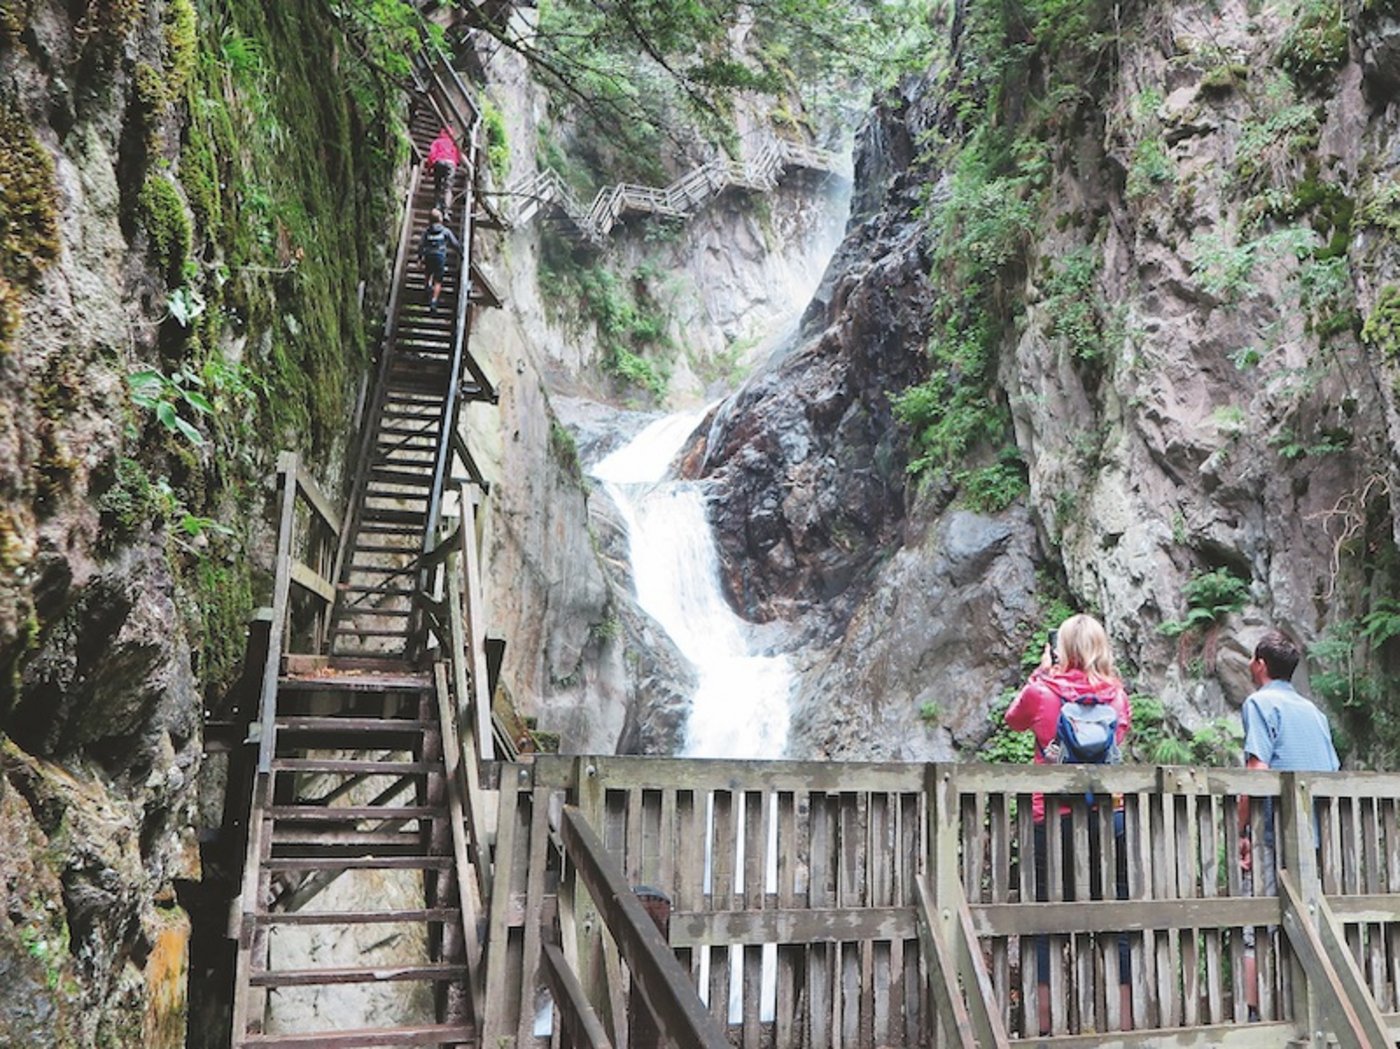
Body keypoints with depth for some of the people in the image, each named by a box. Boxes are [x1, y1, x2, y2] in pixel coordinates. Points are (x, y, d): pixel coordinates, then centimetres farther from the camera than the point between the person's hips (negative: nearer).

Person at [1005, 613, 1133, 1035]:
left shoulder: (1042, 691, -5)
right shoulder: (1116, 695, 2)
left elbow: (1013, 719, 15)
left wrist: (1040, 673, 18)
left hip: (1053, 815, -2)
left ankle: (1043, 1025, 3)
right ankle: (1125, 1022, 12)